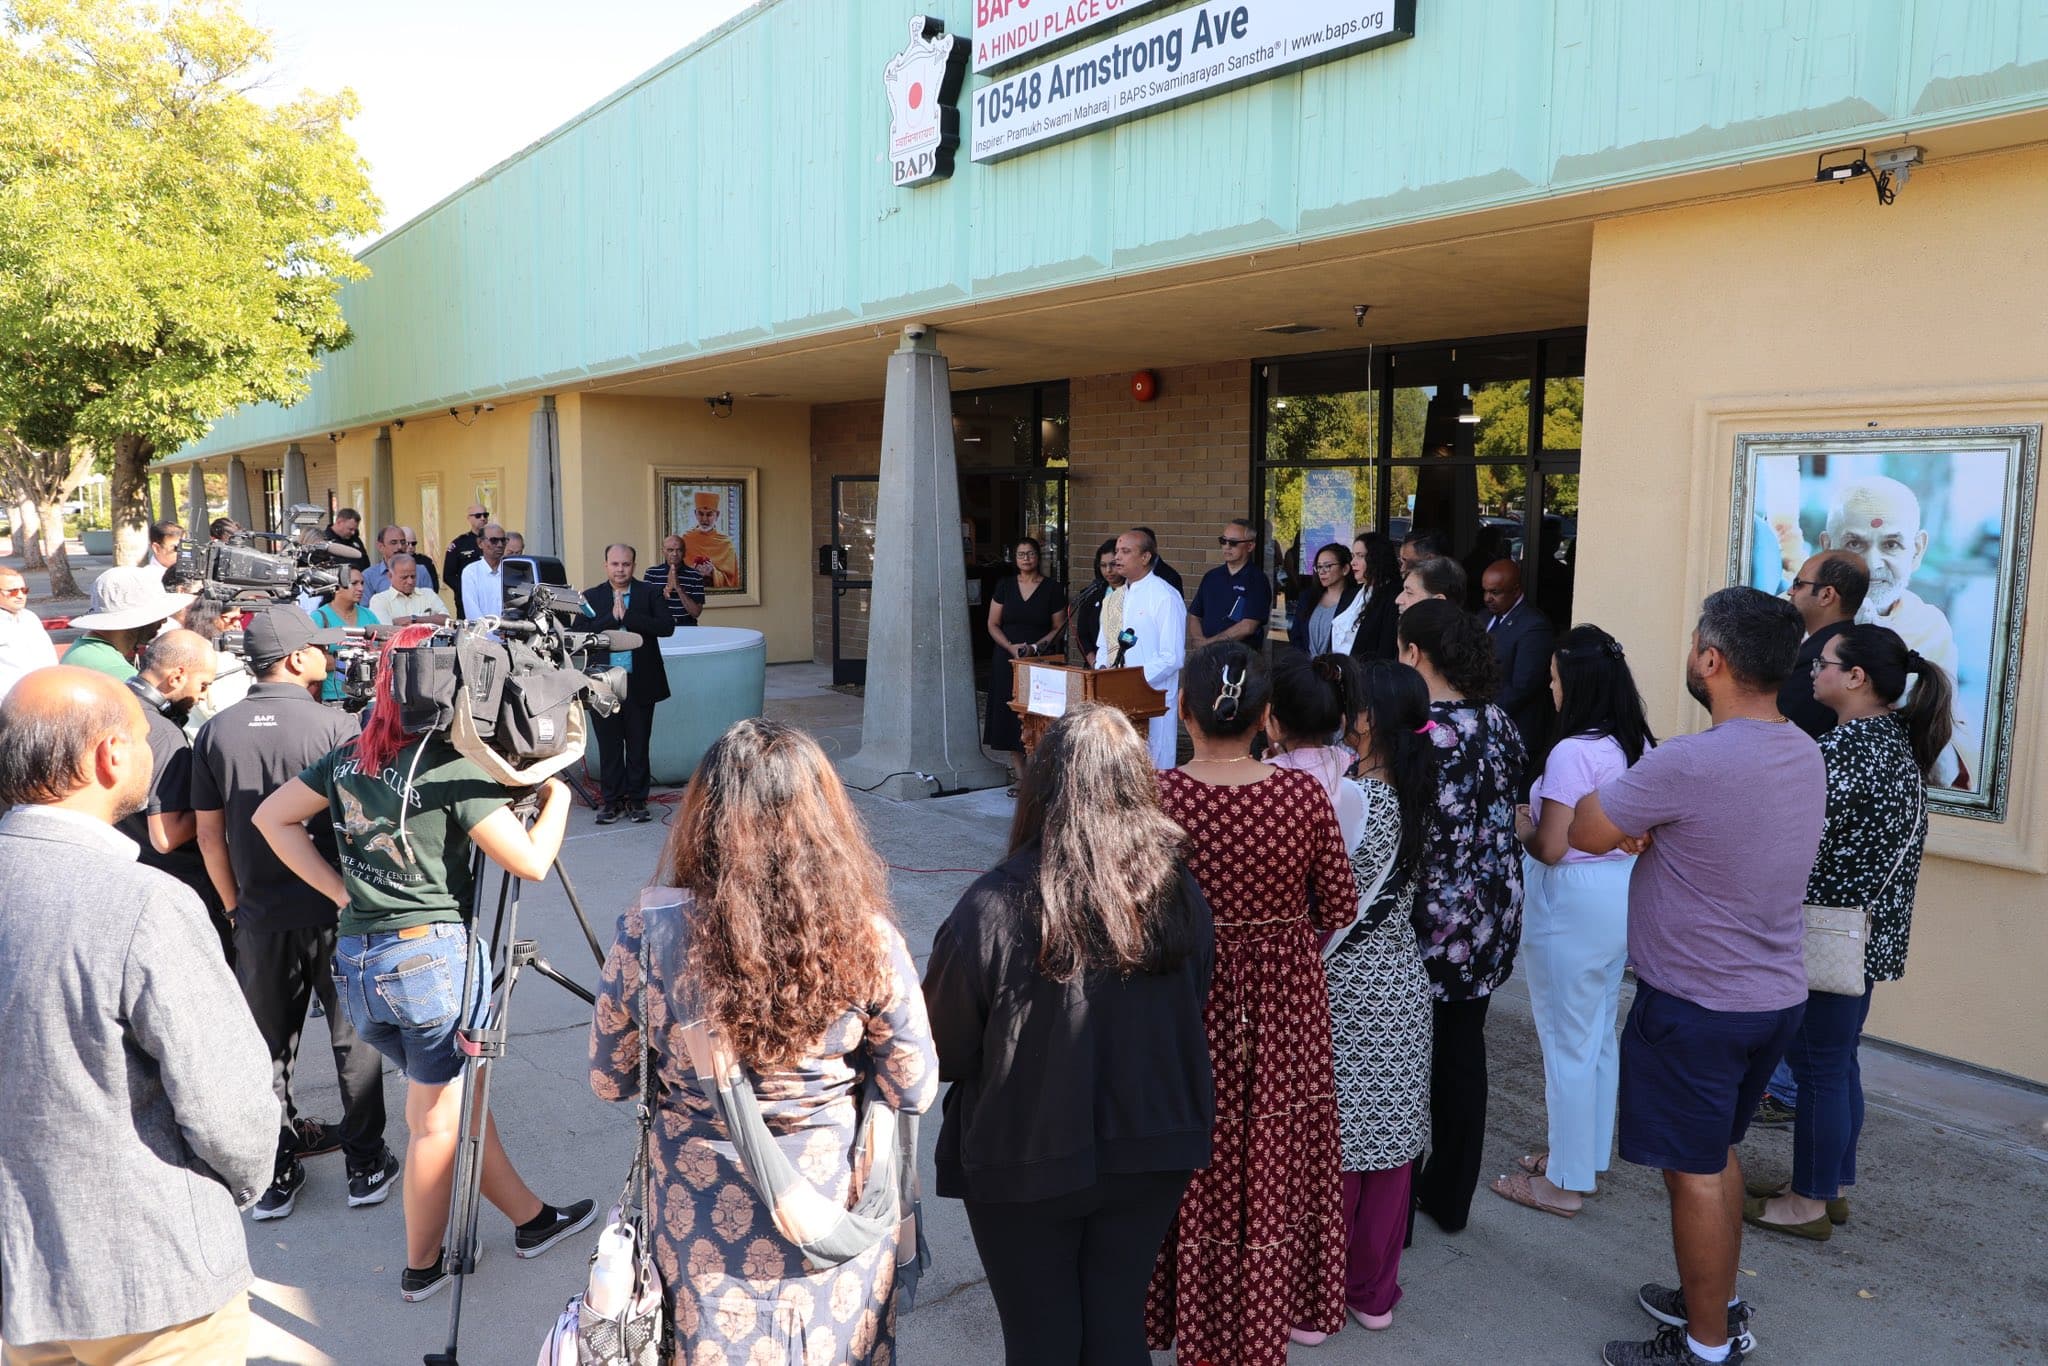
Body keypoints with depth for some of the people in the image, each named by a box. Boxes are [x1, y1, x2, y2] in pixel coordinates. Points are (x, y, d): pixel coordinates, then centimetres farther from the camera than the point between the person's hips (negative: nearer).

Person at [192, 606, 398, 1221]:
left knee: (268, 1046, 14)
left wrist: (234, 904, 15)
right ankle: (365, 1164, 19)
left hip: (261, 916, 3)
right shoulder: (336, 725, -11)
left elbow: (209, 832, 4)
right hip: (337, 912, -3)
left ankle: (273, 1175, 22)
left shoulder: (216, 731, 1)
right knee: (354, 1038, 11)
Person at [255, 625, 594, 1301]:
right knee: (436, 1117, 11)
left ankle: (531, 1217, 32)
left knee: (453, 1094, 18)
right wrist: (557, 798, 3)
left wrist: (341, 893, 8)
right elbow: (531, 862, -15)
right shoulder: (452, 767, -15)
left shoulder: (347, 757, 5)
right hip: (433, 954, -7)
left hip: (355, 959, 7)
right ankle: (422, 1266, 26)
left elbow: (272, 818, 12)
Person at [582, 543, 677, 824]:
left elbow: (667, 626, -10)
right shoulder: (591, 596, 6)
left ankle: (637, 800, 16)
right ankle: (613, 801, 16)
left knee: (638, 745, 6)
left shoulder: (647, 593, 3)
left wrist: (627, 615, -14)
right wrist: (612, 617, -16)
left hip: (639, 683, -1)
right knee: (609, 745, 6)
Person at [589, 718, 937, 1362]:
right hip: (833, 1216, 1)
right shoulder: (867, 938, -21)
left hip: (701, 1227, 0)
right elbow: (914, 1092, -9)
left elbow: (609, 1081, -6)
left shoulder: (649, 935, -21)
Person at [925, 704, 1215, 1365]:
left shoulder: (995, 906, -25)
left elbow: (943, 1052, -14)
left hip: (1027, 1162, -3)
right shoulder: (1181, 894, -12)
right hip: (1152, 1157, 3)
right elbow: (1191, 1018, 4)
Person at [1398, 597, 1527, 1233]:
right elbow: (1505, 809, 10)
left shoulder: (1419, 732, -20)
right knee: (1464, 1048, 16)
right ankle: (1451, 1196, 29)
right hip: (1494, 912, 7)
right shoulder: (1499, 723, 2)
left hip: (1434, 918, -7)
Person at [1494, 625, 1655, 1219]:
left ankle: (1565, 1181, 15)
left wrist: (1521, 826, -1)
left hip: (1573, 902, -9)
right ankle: (1589, 1154, 34)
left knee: (1566, 1041, 3)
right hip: (1624, 895, 9)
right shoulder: (1639, 744, 4)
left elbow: (1550, 848, -21)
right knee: (1600, 1033, 20)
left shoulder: (1573, 752, -22)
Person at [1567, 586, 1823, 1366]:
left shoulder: (1685, 765, -27)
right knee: (1718, 1152, 24)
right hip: (1778, 995, 8)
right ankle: (1718, 1302, 40)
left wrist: (1613, 794, 3)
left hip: (1696, 1006, -8)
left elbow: (1584, 834, -15)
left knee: (1695, 1170, 7)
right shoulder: (1806, 754, 0)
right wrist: (1652, 827, 1)